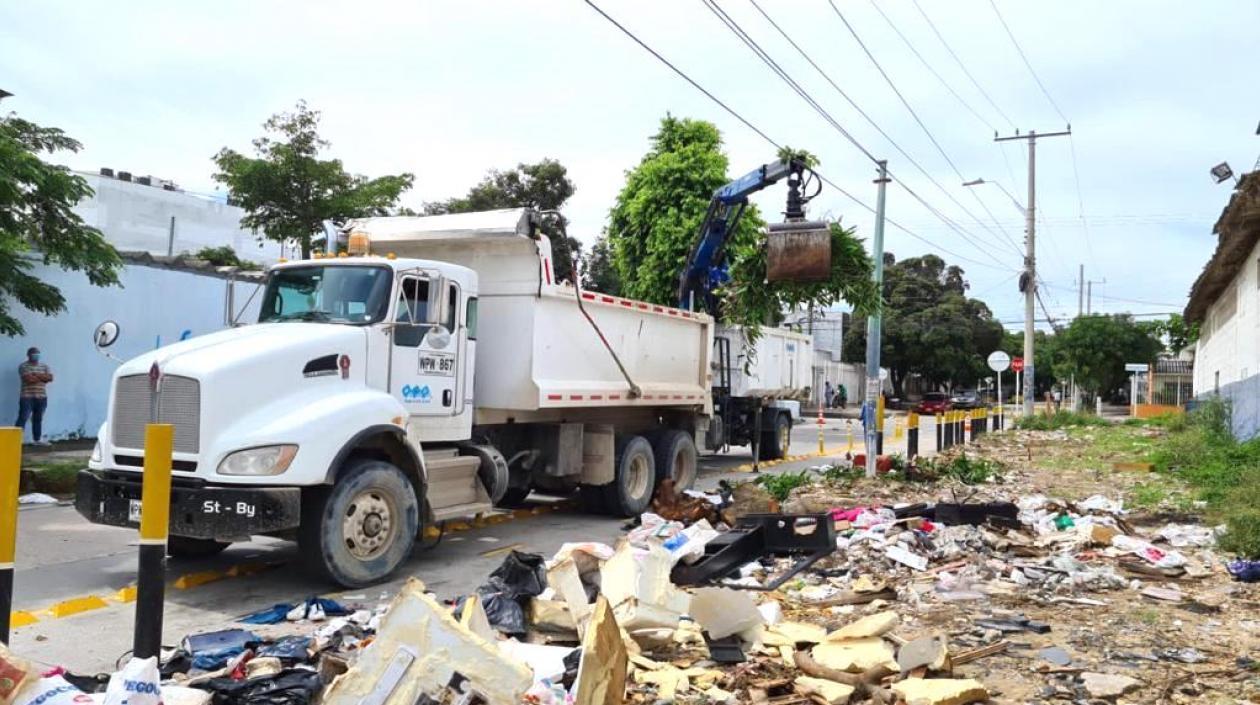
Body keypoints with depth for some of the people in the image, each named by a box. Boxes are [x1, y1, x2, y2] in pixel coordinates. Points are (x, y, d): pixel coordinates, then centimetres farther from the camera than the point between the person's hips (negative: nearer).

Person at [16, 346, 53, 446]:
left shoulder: (44, 366, 13)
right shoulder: (23, 366, -3)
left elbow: (50, 377, -1)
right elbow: (29, 379, -18)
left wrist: (36, 376, -12)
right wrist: (43, 378, -5)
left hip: (41, 397, 5)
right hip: (27, 397, -5)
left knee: (38, 419, 10)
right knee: (23, 418, -10)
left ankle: (38, 439, 16)